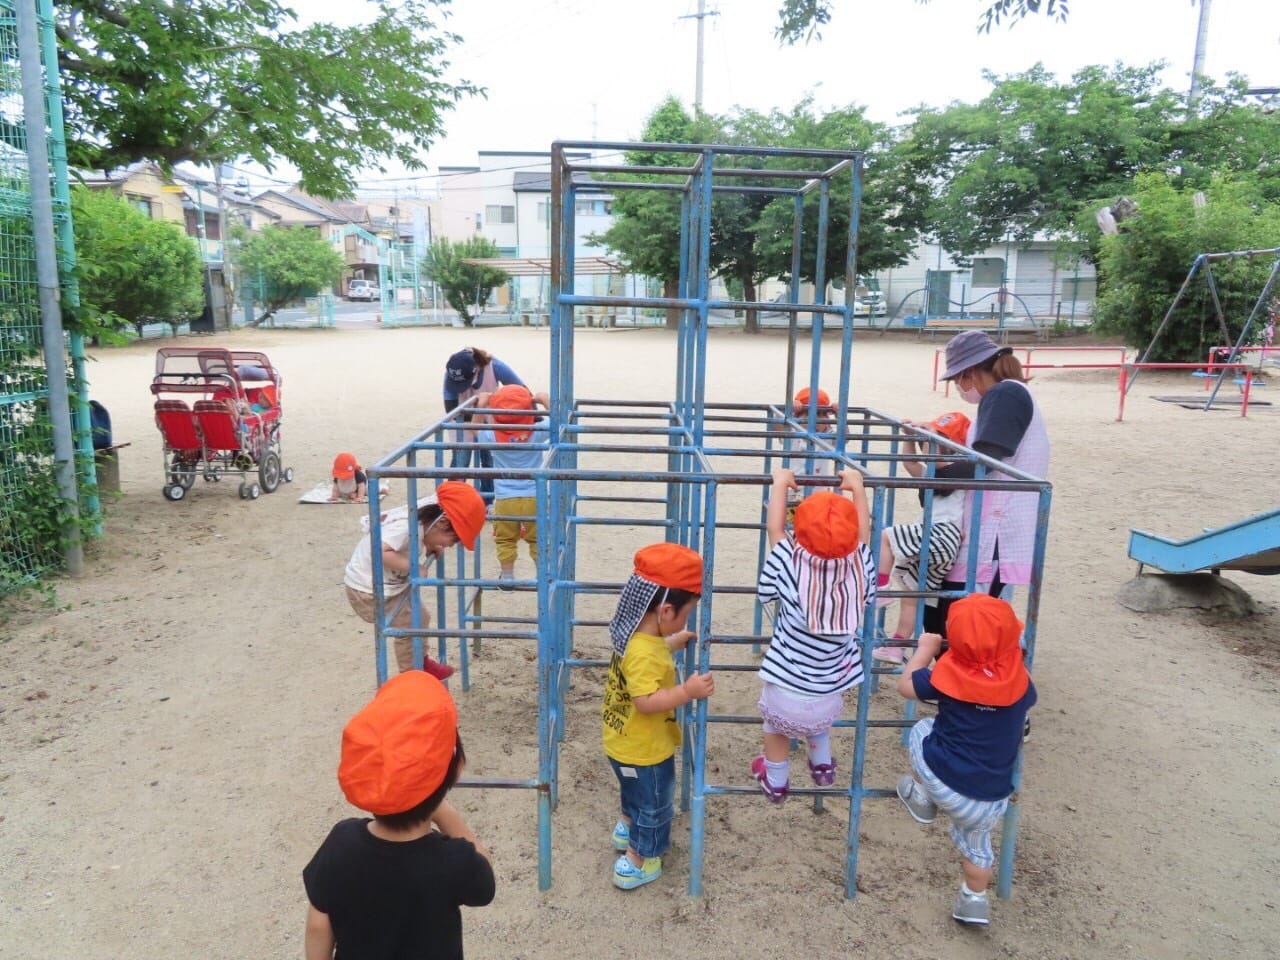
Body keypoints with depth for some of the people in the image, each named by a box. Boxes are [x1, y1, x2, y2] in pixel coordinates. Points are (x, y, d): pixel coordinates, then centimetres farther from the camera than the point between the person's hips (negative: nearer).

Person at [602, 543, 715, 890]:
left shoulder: (636, 635, -6)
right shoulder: (645, 653, -36)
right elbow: (646, 701, -39)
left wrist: (674, 642, 13)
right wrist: (687, 691, -40)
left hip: (624, 742, 9)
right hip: (644, 750, -9)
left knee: (636, 792, 35)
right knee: (654, 804, 15)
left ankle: (628, 827, 57)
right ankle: (640, 858, 33)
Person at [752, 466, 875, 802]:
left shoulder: (791, 566, -24)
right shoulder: (858, 568, -19)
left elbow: (774, 527, -8)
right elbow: (863, 533, 0)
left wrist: (781, 484, 4)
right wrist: (857, 488, 11)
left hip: (786, 694, -2)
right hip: (829, 698, 2)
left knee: (776, 728, 31)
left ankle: (776, 782, 51)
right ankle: (822, 765, 50)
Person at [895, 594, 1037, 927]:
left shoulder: (949, 673, -14)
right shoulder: (1019, 677, -8)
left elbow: (906, 686, 3)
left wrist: (925, 648, 16)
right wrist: (1009, 651, 27)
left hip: (943, 782, -3)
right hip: (993, 798, 3)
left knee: (921, 729, 23)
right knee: (976, 839, 31)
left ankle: (920, 796, 27)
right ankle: (975, 900, 43)